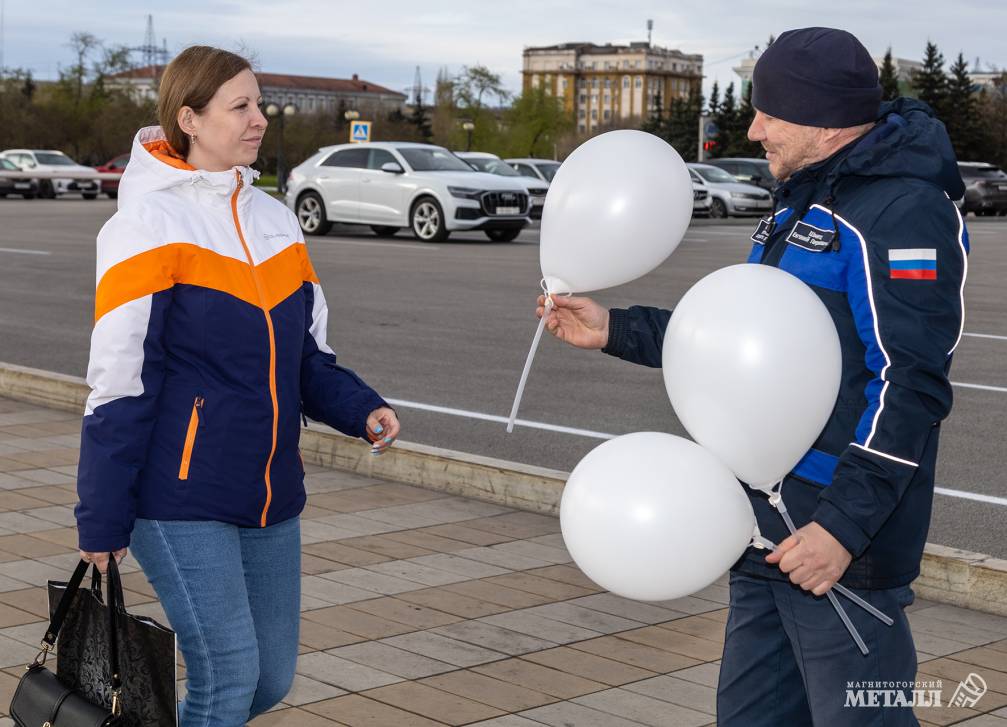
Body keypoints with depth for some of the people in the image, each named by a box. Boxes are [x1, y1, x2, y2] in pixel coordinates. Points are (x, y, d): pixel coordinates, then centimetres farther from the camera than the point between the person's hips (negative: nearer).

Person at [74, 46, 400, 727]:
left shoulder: (276, 221, 10)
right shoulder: (150, 223, -10)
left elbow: (308, 358, 15)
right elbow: (120, 381, -11)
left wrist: (362, 410, -5)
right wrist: (102, 522, -11)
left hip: (271, 498, 7)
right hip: (182, 498, -7)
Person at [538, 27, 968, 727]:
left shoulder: (905, 211, -16)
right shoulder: (804, 200, 18)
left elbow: (911, 385, -22)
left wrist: (844, 523, -25)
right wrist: (616, 329, 20)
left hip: (840, 537, -10)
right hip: (769, 534, 10)